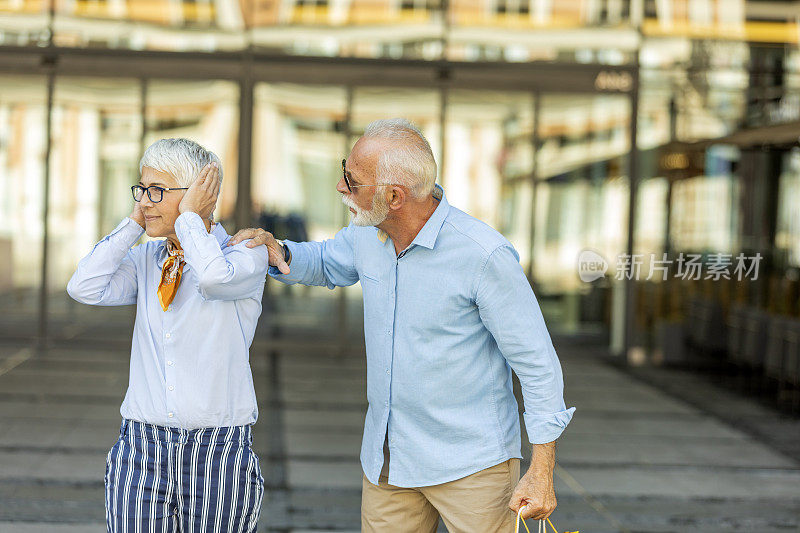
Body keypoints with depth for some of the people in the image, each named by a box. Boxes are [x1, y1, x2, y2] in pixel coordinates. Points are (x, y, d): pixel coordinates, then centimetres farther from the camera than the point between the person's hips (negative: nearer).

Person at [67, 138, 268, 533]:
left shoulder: (246, 254, -4)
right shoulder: (145, 260, 10)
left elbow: (214, 278, -27)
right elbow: (85, 288, -5)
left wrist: (189, 218, -12)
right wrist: (133, 223, -1)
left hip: (218, 453, -3)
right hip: (141, 447, 4)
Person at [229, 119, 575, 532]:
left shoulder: (485, 256, -21)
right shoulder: (366, 234, -1)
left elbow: (536, 362, -15)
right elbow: (326, 263, 22)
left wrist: (542, 471, -16)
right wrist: (278, 252, -2)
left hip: (471, 466, -6)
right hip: (385, 458, 6)